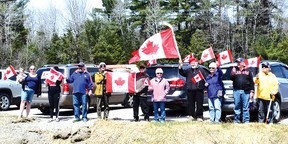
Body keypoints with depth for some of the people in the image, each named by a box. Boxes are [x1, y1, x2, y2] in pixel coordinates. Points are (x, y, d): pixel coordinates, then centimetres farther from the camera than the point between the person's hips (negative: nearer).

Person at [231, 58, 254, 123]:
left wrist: (252, 91, 0)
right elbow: (232, 79, 2)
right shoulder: (235, 70, 12)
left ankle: (246, 120, 4)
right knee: (237, 107, 4)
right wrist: (233, 74, -17)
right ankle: (236, 120, 9)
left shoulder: (248, 71, 9)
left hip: (246, 91, -1)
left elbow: (251, 82, 7)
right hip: (236, 91, 1)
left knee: (245, 107, 0)